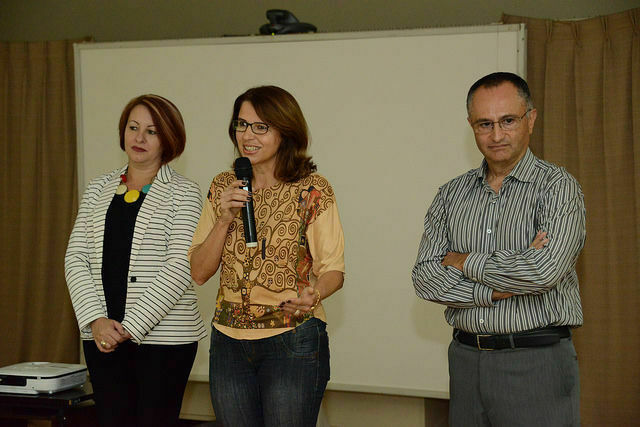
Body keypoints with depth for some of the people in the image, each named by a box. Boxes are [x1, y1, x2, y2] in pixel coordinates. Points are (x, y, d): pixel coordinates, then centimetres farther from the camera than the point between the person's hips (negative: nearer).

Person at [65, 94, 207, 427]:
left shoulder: (183, 193, -1)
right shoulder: (98, 190, 13)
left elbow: (179, 266, -10)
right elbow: (75, 258, 7)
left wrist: (131, 326, -14)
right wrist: (96, 320, -8)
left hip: (163, 335, -4)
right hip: (101, 336, 4)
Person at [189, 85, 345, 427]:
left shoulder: (313, 191, -6)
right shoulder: (223, 188, 7)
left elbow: (333, 269, -4)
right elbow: (198, 272, 5)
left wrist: (314, 294, -26)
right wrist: (225, 220, -9)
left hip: (292, 343, -4)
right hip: (229, 343, 4)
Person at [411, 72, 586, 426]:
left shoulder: (558, 187, -6)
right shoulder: (452, 194, 8)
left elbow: (543, 271, -21)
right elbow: (424, 277, -1)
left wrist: (462, 261, -8)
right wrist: (496, 289, -14)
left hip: (537, 361, -4)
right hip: (466, 357, 4)